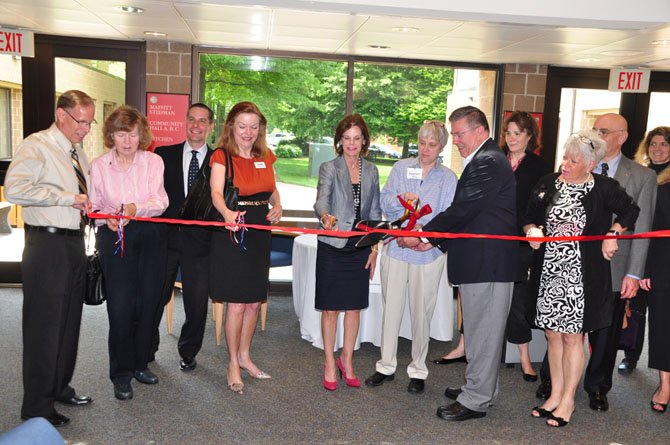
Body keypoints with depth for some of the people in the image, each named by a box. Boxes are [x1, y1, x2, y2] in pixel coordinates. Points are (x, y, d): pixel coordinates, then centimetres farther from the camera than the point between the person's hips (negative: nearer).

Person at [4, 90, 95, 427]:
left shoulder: (78, 152, 15)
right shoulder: (36, 146, -10)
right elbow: (14, 189, -25)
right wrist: (67, 197, -23)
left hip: (75, 244, 8)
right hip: (47, 244, -8)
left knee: (69, 322, 17)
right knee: (44, 326, -1)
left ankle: (60, 388, 33)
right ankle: (37, 408, 13)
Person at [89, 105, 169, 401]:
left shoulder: (153, 161, 3)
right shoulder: (99, 166, 4)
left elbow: (160, 201, -7)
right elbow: (95, 207, 6)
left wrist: (136, 208, -26)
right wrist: (107, 219, -16)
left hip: (150, 237, 2)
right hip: (114, 239, -1)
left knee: (148, 302, 7)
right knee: (121, 306, -6)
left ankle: (140, 364, 26)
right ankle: (121, 374, 9)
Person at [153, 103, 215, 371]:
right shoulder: (164, 155, 8)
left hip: (200, 241, -1)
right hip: (165, 238, 1)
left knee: (197, 303, 7)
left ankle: (188, 353, 30)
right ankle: (147, 349, 33)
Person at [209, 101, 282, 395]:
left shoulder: (266, 157, 9)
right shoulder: (221, 156, -7)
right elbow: (216, 192, -21)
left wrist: (277, 206, -1)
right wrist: (227, 213, -42)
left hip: (260, 234, 5)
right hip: (232, 233, -5)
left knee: (254, 302, 12)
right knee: (237, 304, -2)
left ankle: (244, 356, 31)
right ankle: (233, 364, 16)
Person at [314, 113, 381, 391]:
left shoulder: (371, 171, 9)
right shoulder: (329, 169, -3)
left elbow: (375, 212, 12)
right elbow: (321, 200, -19)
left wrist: (374, 247, 7)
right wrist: (326, 216, -42)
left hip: (360, 246, 4)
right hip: (333, 246, -3)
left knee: (354, 306, 10)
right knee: (331, 308, 4)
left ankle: (347, 360, 26)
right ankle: (330, 363, 19)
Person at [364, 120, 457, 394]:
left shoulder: (448, 178, 4)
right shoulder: (401, 168, 9)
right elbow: (384, 203, 1)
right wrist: (400, 200, -19)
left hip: (428, 253, -1)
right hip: (395, 247, 2)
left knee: (422, 312, 6)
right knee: (391, 308, 8)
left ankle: (418, 370, 22)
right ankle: (386, 366, 23)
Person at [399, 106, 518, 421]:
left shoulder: (488, 162, -15)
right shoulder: (482, 160, 18)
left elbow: (462, 209, -20)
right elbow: (465, 211, 17)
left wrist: (423, 235, -13)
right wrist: (434, 241, 9)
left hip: (487, 262, -10)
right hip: (483, 260, 10)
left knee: (482, 331, -1)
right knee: (479, 330, 18)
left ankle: (475, 401, 10)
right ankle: (481, 389, 31)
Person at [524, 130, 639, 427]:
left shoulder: (605, 188, -5)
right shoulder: (548, 183, 3)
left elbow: (630, 210, 13)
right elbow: (530, 218, 13)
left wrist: (612, 234, 0)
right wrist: (532, 230, -8)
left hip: (581, 275, -3)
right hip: (549, 272, 3)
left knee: (572, 336, 4)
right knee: (553, 335, 11)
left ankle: (568, 401, 21)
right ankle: (555, 394, 27)